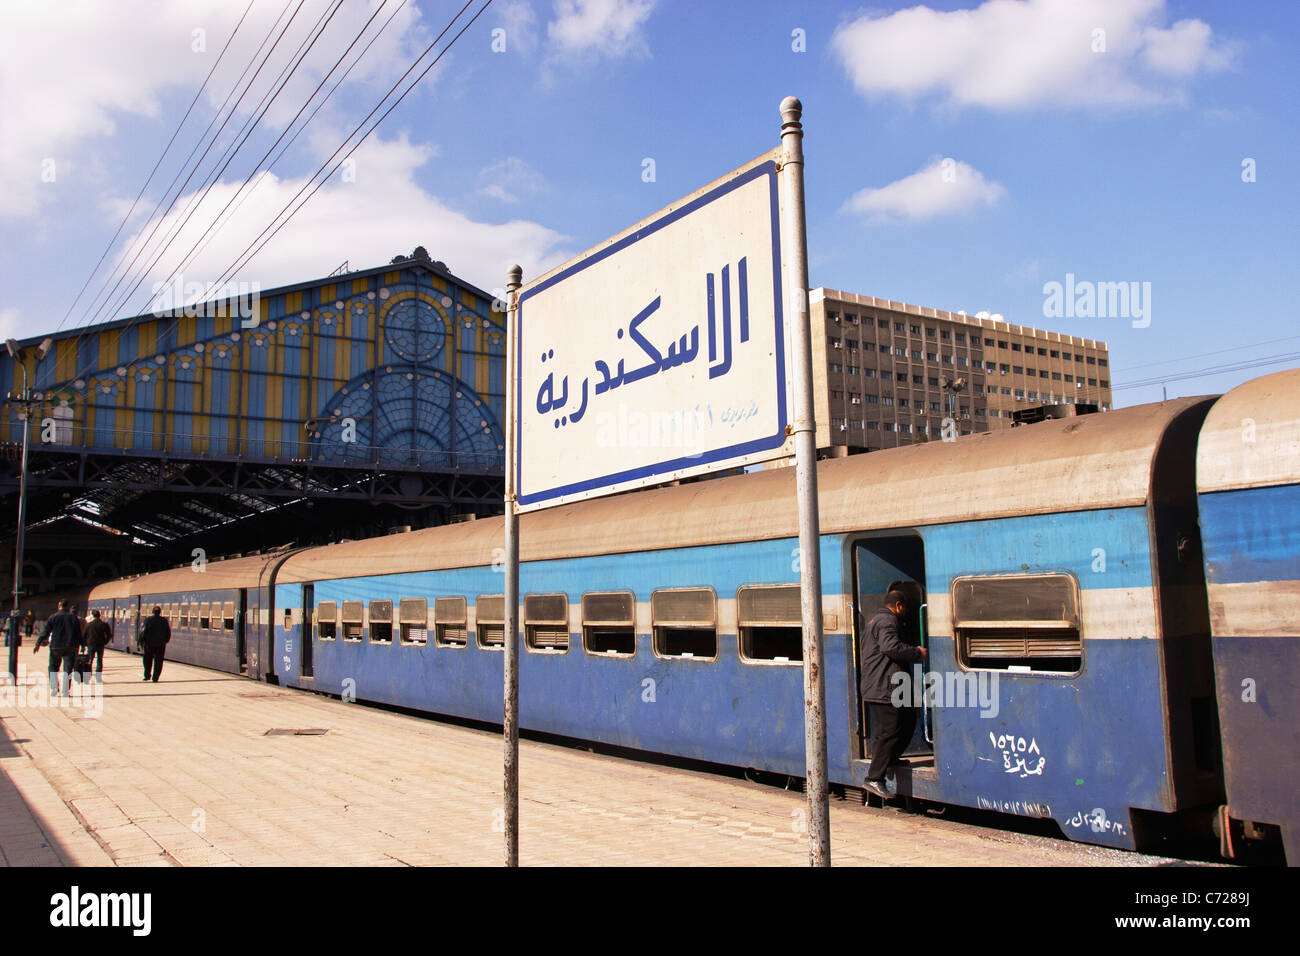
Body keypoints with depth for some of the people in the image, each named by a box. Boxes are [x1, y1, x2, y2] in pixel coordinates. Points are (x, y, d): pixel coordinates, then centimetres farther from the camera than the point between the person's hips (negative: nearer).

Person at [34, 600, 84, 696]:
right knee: (68, 670, 1)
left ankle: (54, 688, 4)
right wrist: (79, 645, 12)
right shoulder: (74, 617, 4)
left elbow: (45, 632, -4)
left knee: (53, 668, 14)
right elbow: (79, 634, 5)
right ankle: (65, 691, -4)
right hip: (70, 647, 0)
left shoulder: (53, 617, 0)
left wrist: (38, 644, -1)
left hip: (56, 647, 0)